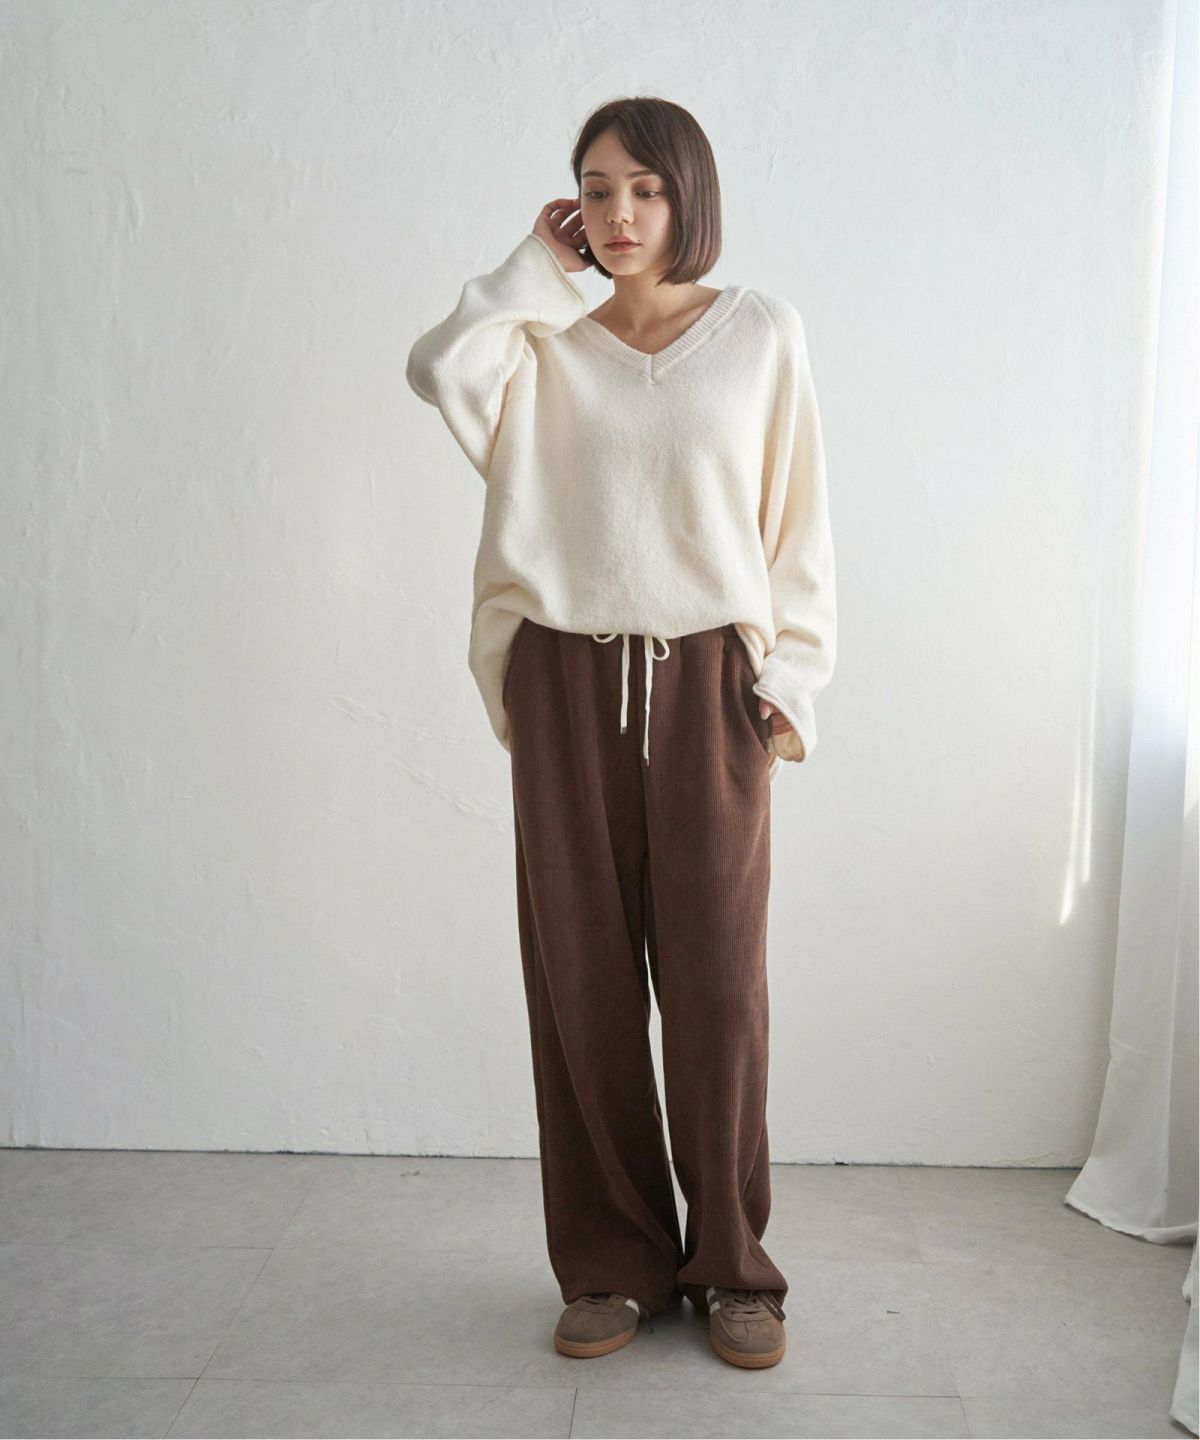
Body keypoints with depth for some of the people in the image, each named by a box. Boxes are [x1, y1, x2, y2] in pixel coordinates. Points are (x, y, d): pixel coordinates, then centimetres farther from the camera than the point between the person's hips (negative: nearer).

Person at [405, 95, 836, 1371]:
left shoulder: (760, 333, 7)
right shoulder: (545, 346, 10)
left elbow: (798, 518, 6)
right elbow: (439, 369, -12)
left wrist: (790, 674, -2)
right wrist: (535, 267, 0)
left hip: (708, 682, -1)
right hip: (567, 686, 2)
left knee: (715, 982, 0)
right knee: (581, 979, 4)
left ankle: (732, 1266, 17)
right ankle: (613, 1263, 19)